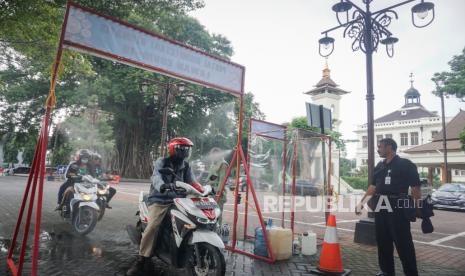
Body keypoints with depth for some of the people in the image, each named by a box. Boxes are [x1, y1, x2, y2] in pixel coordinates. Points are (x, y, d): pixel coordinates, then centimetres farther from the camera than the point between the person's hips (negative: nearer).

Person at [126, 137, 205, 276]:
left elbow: (192, 182, 2)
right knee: (153, 226, -22)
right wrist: (162, 185, -48)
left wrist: (204, 191, -19)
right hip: (160, 199, -4)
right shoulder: (161, 162, -4)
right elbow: (156, 177, -23)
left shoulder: (186, 166, 12)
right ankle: (141, 260, -9)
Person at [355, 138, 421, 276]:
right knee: (383, 242, 13)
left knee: (403, 244, -1)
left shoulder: (406, 164, -4)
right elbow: (373, 186, 16)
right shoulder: (379, 166, 13)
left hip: (398, 209, -6)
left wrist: (418, 208, -11)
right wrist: (362, 202, 13)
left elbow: (415, 188, -7)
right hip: (380, 209, 7)